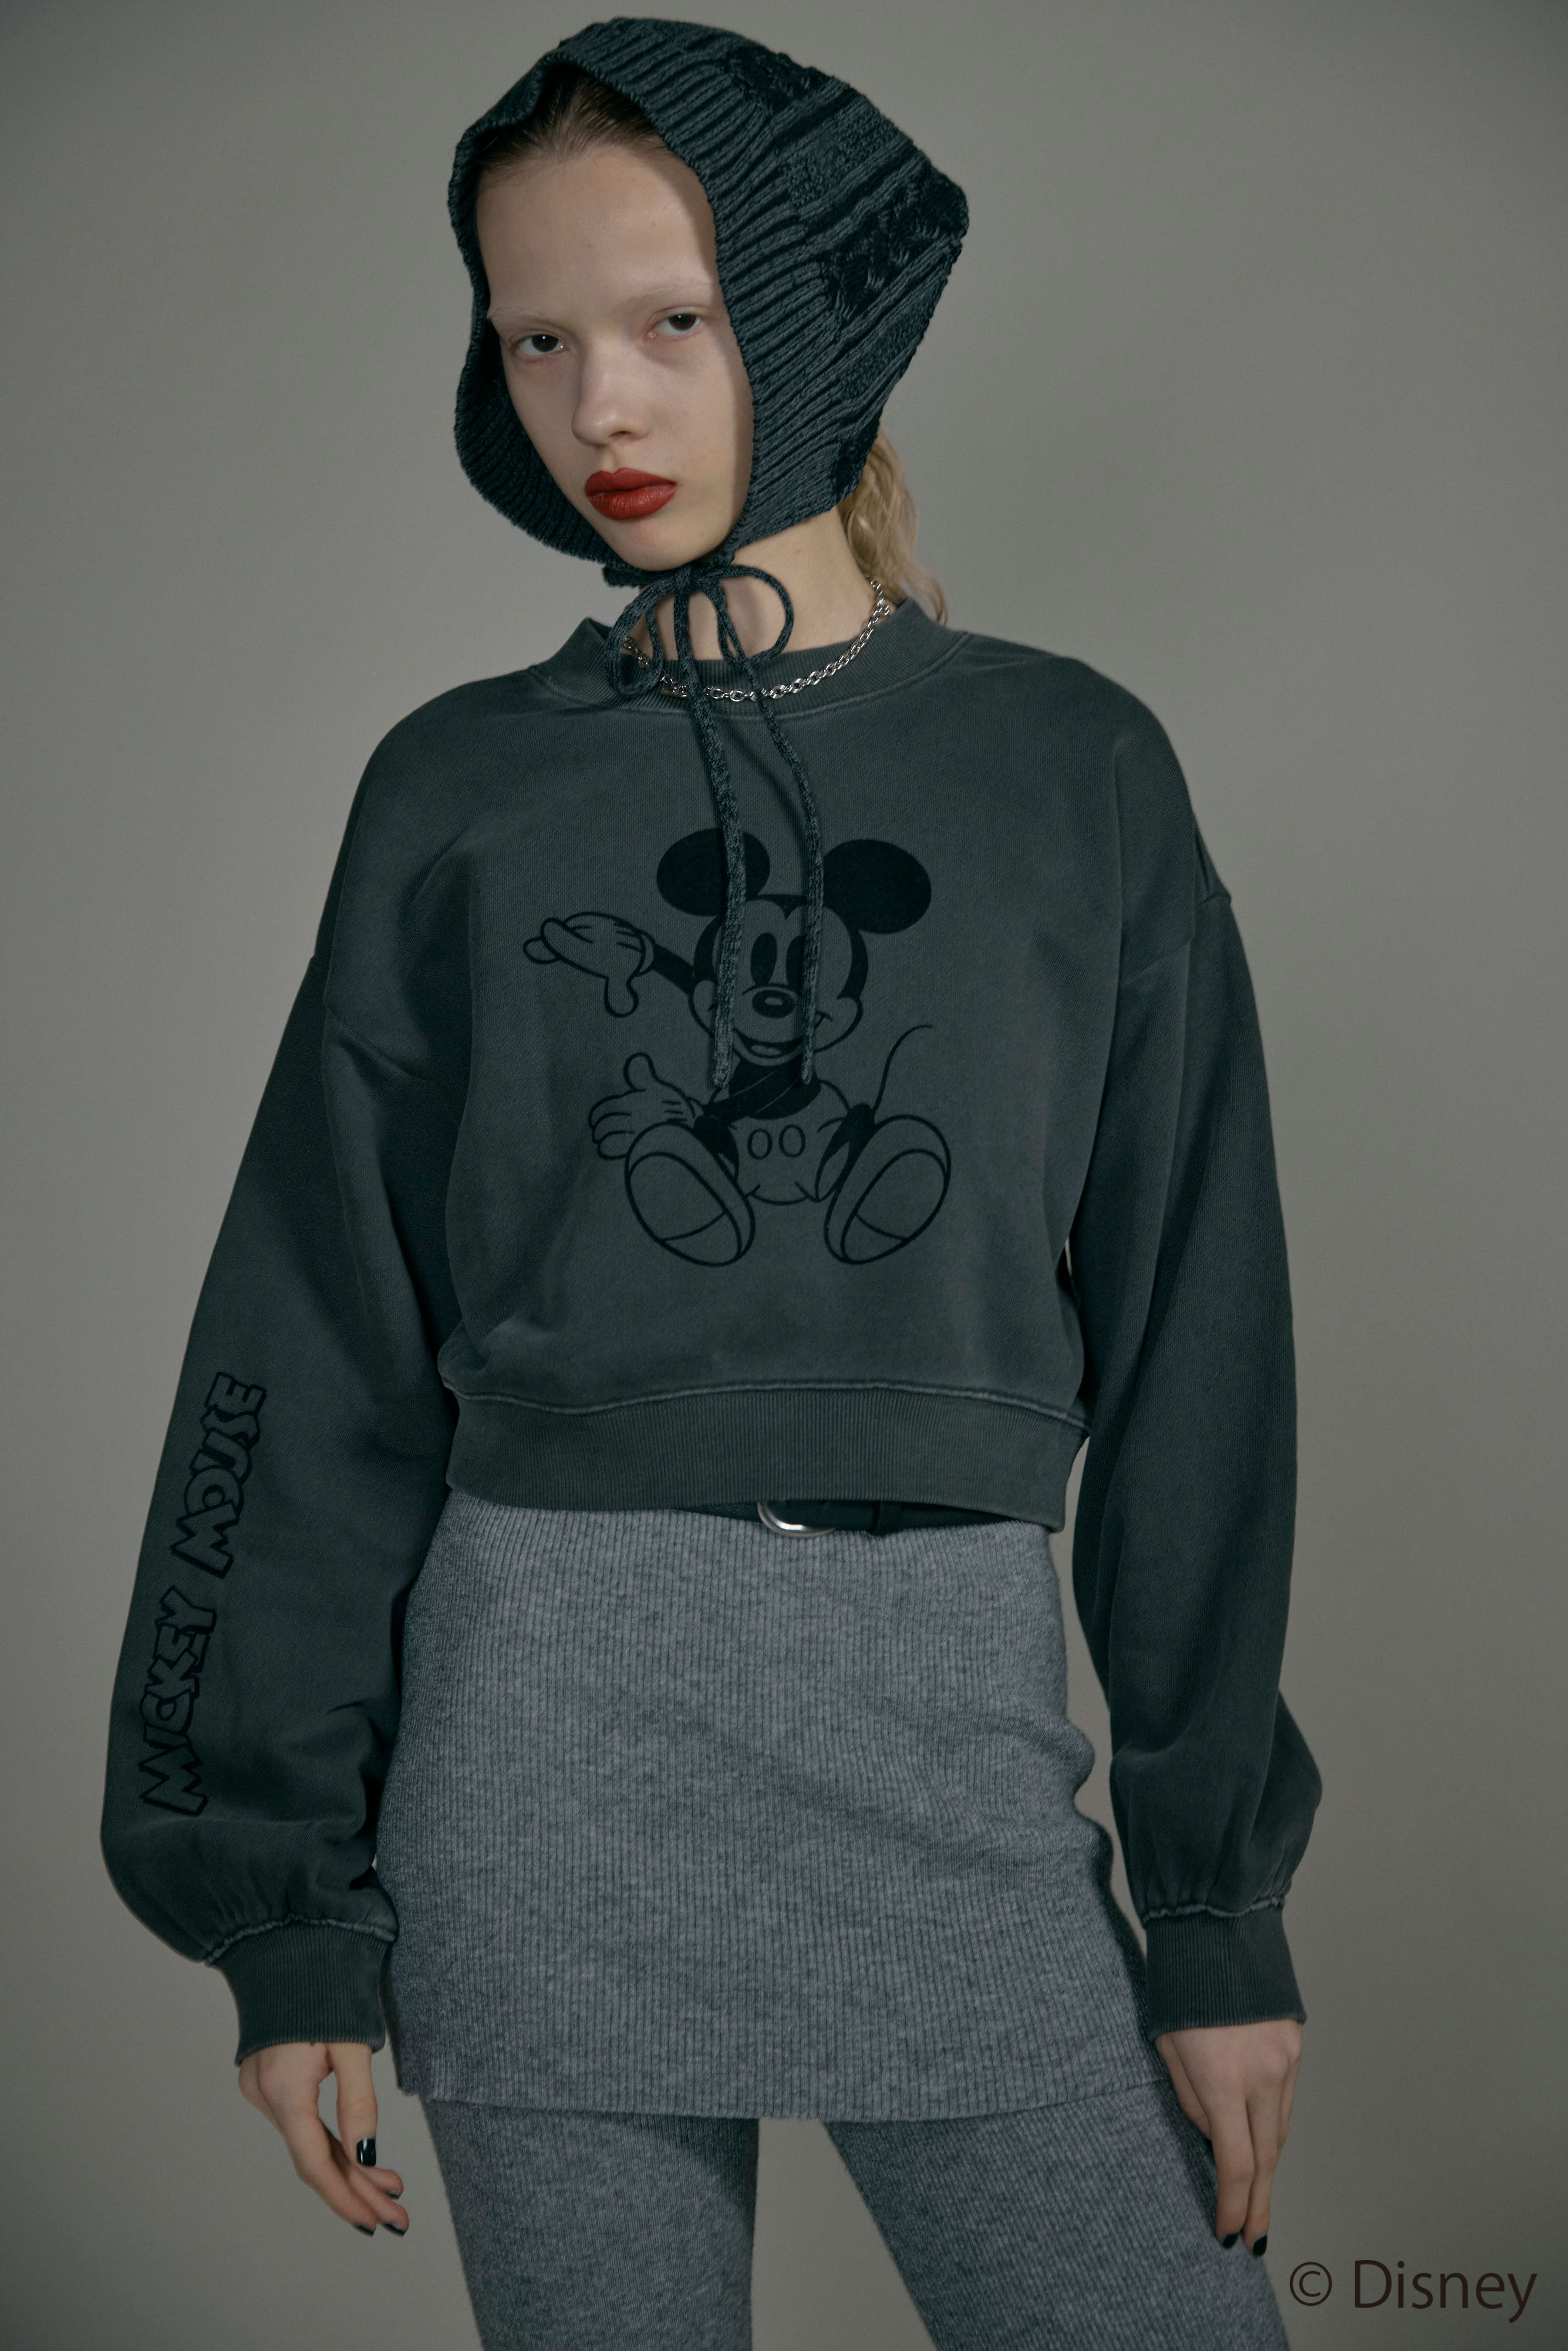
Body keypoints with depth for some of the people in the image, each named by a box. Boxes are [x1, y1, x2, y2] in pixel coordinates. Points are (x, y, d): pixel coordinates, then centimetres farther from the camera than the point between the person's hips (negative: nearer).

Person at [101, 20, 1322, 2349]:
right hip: (546, 1736, 0)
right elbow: (318, 1365, 5)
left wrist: (1223, 1909, 3)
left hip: (959, 1736, 0)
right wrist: (289, 1904, 2)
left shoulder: (1073, 769, 4)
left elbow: (1186, 1353, 4)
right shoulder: (461, 794, 4)